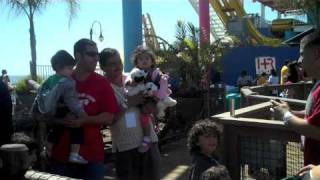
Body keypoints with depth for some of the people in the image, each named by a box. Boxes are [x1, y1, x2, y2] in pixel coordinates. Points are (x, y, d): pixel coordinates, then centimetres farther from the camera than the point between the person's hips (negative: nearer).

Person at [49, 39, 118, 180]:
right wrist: (60, 120, -14)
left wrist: (83, 120, -19)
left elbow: (108, 118, -4)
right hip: (61, 154, 0)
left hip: (92, 155, 0)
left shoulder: (102, 84, 1)